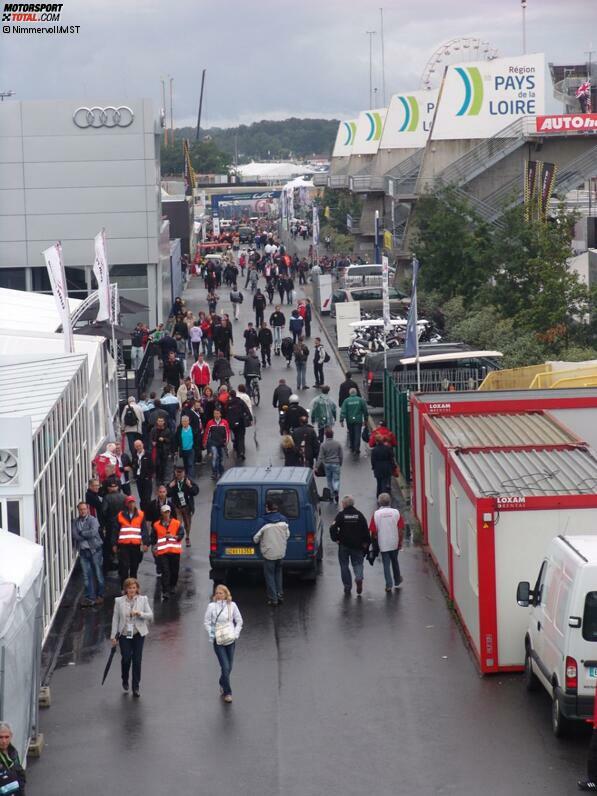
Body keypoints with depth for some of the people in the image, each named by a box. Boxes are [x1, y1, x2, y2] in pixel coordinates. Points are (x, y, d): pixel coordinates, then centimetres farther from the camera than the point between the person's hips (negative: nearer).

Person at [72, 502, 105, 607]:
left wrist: (81, 533, -9)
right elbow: (75, 536, -4)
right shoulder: (75, 522, 9)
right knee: (86, 575, 3)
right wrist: (87, 535, -10)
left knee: (98, 574, 3)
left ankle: (100, 596, 13)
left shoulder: (93, 520, -3)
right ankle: (89, 597, 7)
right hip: (83, 551, 4)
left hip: (95, 550, -4)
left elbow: (93, 532, -19)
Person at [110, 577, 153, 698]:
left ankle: (136, 688, 11)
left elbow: (150, 615, -1)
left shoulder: (143, 600, 1)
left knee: (137, 660, -1)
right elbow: (115, 619, 2)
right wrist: (113, 636, 1)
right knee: (126, 659, -7)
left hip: (138, 635, 1)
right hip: (124, 635, -1)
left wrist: (139, 613, -19)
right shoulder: (119, 601, -1)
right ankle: (125, 682, 22)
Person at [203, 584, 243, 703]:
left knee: (229, 667, 10)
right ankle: (227, 692, 1)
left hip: (231, 639, 2)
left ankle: (222, 684, 37)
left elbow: (239, 621, 8)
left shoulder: (232, 605, 0)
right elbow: (206, 621, 3)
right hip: (218, 641, -2)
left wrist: (236, 634, -2)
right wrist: (211, 634, -7)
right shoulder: (212, 606, -5)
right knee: (225, 667, -9)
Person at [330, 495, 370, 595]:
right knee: (357, 563, 10)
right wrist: (366, 542, 6)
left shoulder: (341, 515, -6)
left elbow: (333, 528, -14)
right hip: (357, 545, 2)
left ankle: (347, 587, 8)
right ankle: (359, 578, -19)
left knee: (344, 565, 9)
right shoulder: (359, 515, 2)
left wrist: (335, 539, -4)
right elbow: (366, 530, 0)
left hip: (344, 545, -2)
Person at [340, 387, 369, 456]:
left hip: (349, 421, 1)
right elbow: (365, 410, 2)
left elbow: (343, 411, -9)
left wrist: (341, 420, -8)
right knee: (357, 435, -2)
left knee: (351, 434, 17)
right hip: (358, 420, -1)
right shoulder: (361, 400, -2)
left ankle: (352, 448, 28)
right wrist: (366, 419, 12)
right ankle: (357, 449, -12)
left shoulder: (346, 401, -4)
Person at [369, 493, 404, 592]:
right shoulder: (396, 512, -6)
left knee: (386, 564, 6)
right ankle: (397, 582, 34)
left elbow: (373, 531, -6)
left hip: (383, 544, -2)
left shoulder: (376, 514, -9)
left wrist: (374, 543, 8)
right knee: (395, 562, 21)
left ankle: (389, 585, 1)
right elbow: (401, 530, -5)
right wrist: (401, 542, 6)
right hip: (395, 543, 2)